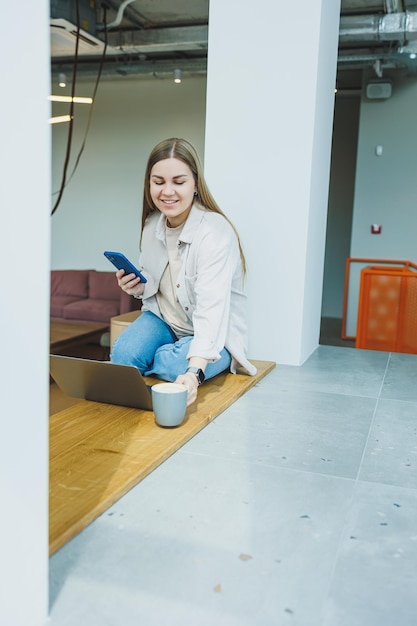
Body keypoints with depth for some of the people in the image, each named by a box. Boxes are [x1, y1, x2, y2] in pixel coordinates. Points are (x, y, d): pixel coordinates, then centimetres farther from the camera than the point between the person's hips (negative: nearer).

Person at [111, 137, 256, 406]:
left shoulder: (215, 232, -25)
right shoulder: (152, 224, -3)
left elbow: (211, 309, -36)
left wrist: (195, 372, -50)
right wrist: (138, 286, -11)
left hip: (215, 335, -4)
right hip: (163, 320, 5)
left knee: (176, 367, -33)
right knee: (122, 353, -25)